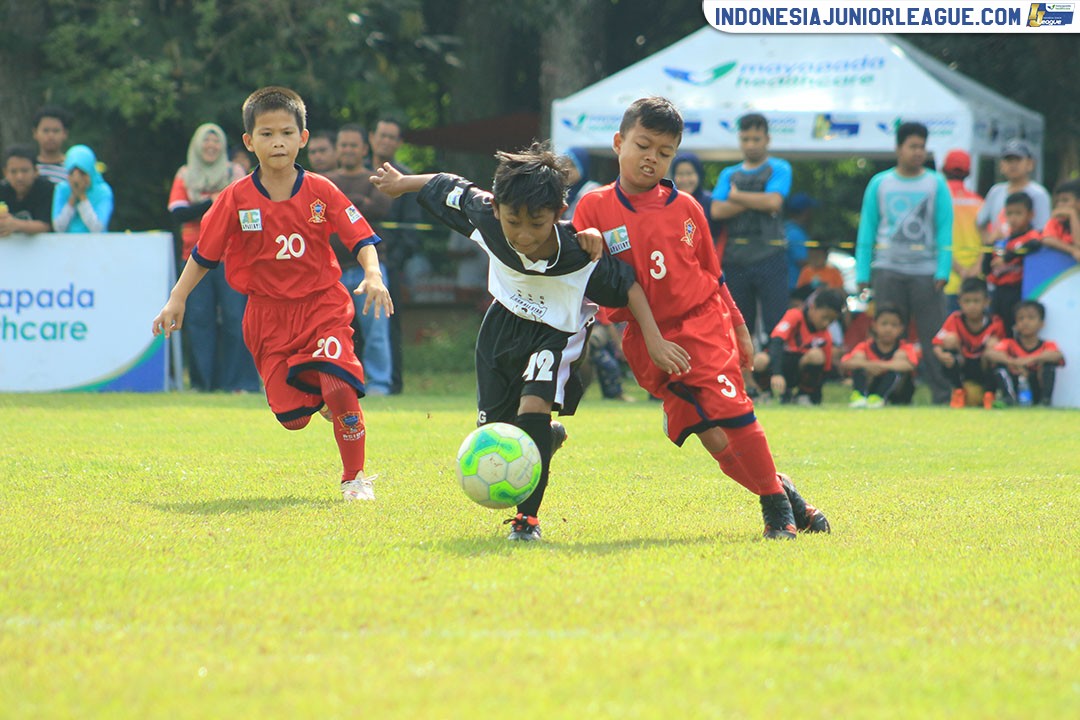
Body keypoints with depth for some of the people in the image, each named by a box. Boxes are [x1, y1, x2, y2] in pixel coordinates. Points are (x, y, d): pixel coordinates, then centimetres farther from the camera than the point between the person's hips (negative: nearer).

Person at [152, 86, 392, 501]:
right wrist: (177, 300, 1)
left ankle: (355, 478, -2)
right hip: (269, 315, 1)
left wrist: (373, 276, -21)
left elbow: (360, 237, -4)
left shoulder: (321, 192, -5)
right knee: (291, 417, -4)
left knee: (339, 390, -20)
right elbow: (204, 253, 4)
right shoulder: (236, 199, -4)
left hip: (323, 306, -1)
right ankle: (319, 400, 34)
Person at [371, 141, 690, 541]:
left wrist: (654, 341, -23)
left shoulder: (579, 255, -35)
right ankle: (546, 437, 44)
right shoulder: (486, 219, -27)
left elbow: (626, 284, -20)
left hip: (556, 331, -4)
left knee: (534, 404, -27)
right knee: (493, 431, 7)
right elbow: (450, 188, -9)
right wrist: (401, 183, 8)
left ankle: (528, 515, -17)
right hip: (504, 323, 4)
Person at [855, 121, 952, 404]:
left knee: (933, 335, -4)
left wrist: (942, 272, -7)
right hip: (888, 270, 1)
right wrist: (862, 273, 3)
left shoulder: (936, 184, 7)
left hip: (926, 271, -1)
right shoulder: (880, 184, 10)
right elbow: (866, 230, 10)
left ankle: (943, 394, -1)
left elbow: (945, 231, 3)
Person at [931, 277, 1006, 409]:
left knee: (993, 344, -29)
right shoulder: (955, 320, -12)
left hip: (985, 368, -1)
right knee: (950, 338, -25)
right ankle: (958, 392, -12)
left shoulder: (995, 323, -13)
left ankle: (989, 393, -13)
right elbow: (937, 345, -16)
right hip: (962, 367, 1)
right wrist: (941, 355, -39)